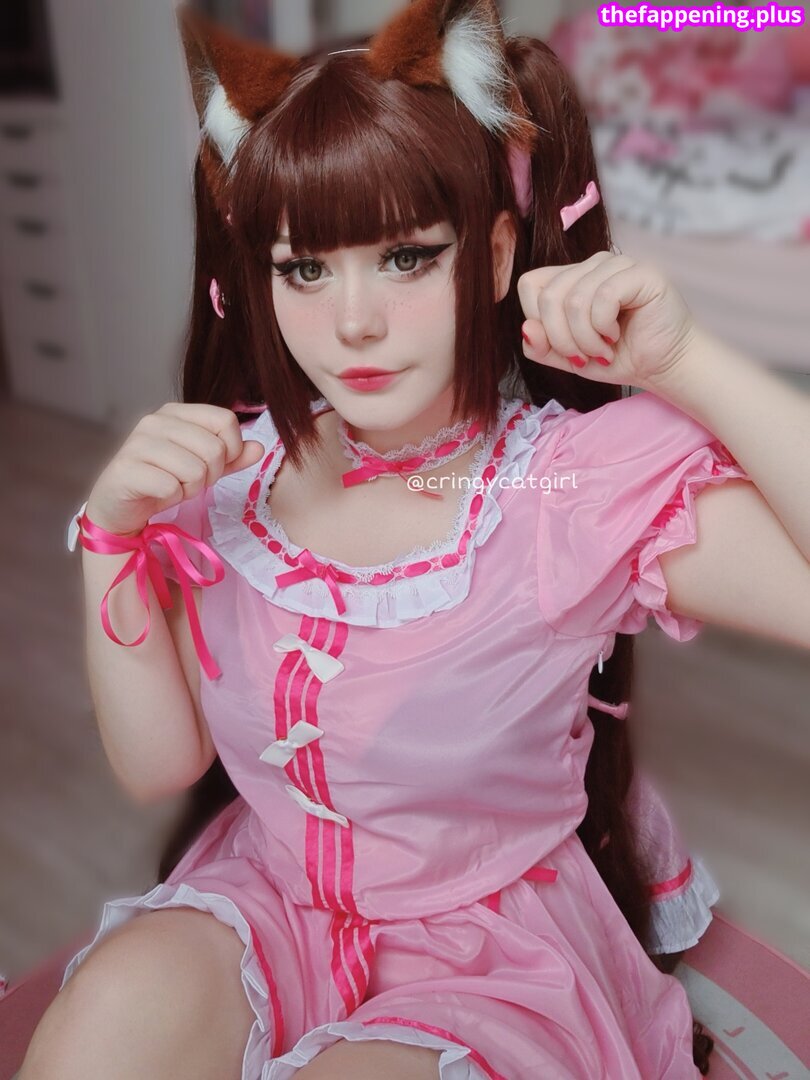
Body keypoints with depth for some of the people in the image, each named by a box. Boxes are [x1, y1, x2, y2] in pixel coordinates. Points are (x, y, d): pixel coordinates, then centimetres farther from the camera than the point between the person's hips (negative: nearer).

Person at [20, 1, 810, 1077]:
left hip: (492, 947, -1)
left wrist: (682, 362, -30)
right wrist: (118, 534, -16)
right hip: (267, 897, 3)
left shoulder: (584, 479, -17)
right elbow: (158, 762, -5)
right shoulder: (239, 470, -7)